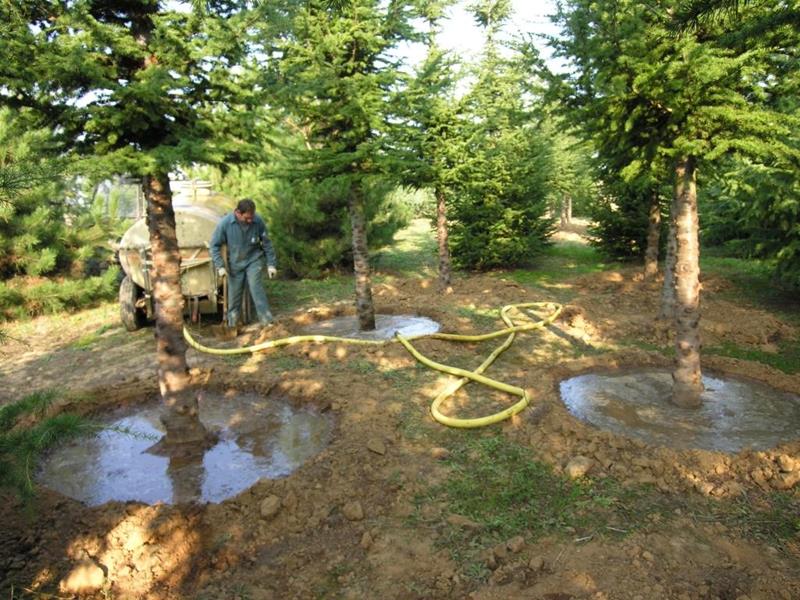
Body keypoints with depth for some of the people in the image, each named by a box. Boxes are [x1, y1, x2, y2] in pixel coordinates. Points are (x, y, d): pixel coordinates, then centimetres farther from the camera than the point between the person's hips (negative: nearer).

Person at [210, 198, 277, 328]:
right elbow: (215, 245, -10)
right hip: (235, 263, 1)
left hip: (254, 260, -1)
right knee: (234, 292, 7)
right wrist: (220, 266, -16)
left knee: (255, 285, -20)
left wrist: (271, 264, -4)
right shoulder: (225, 223, -20)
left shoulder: (258, 221, -18)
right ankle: (232, 325, 24)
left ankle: (266, 320, -17)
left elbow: (266, 243, -6)